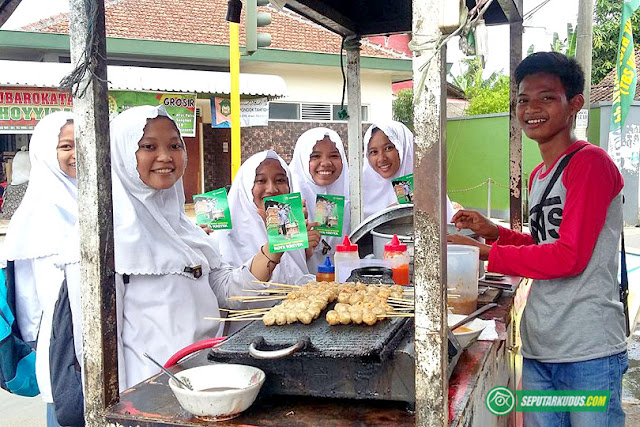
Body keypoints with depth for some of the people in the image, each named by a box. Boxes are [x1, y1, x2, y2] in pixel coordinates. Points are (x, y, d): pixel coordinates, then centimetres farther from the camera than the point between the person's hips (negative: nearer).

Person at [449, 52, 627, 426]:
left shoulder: (591, 162, -11)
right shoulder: (538, 175, 15)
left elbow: (570, 257, -17)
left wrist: (483, 252, -14)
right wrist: (495, 233, 6)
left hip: (589, 352, -7)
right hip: (539, 349, 8)